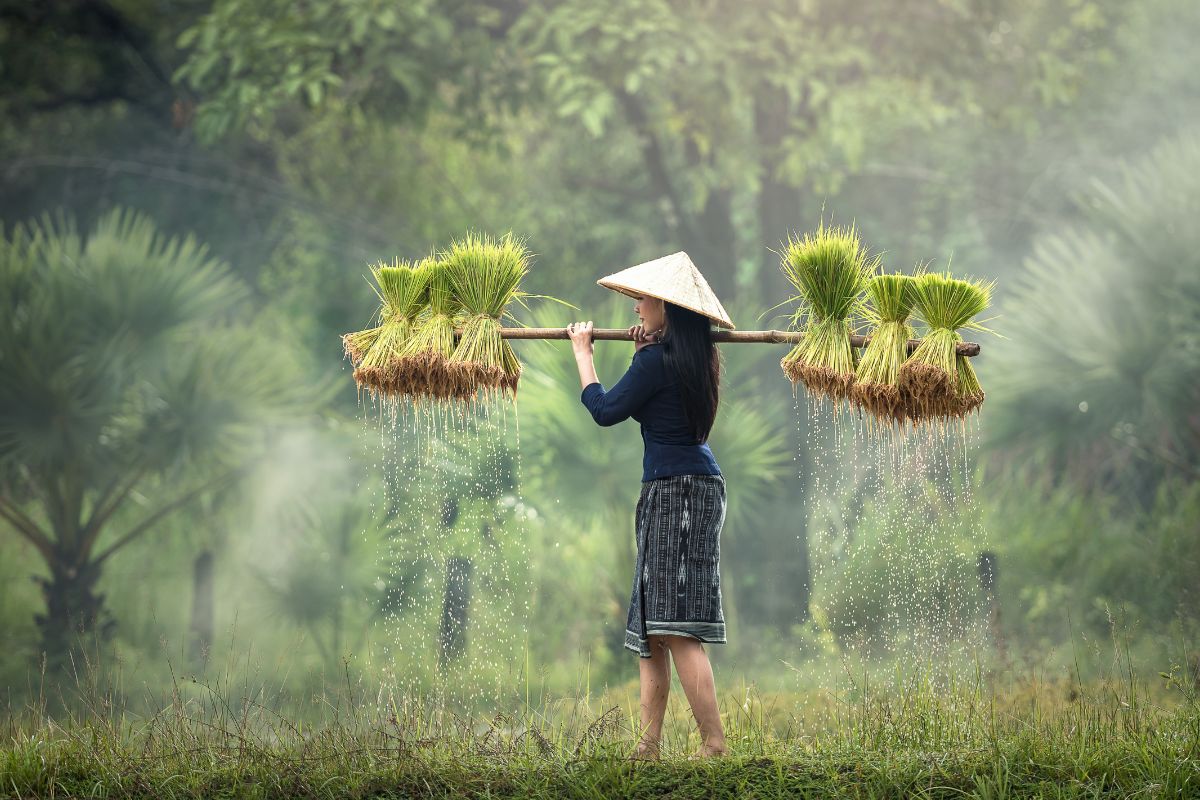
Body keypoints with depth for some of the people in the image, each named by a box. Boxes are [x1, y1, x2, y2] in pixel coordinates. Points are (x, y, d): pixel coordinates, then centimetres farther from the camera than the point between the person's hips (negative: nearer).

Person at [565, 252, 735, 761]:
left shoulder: (656, 361, -14)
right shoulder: (698, 360, 13)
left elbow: (605, 410, -7)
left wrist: (582, 350, 5)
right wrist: (646, 351, 23)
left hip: (676, 490, -10)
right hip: (698, 485, 10)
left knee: (676, 627, -14)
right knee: (652, 629, 11)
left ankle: (714, 743, -19)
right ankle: (648, 746, 10)